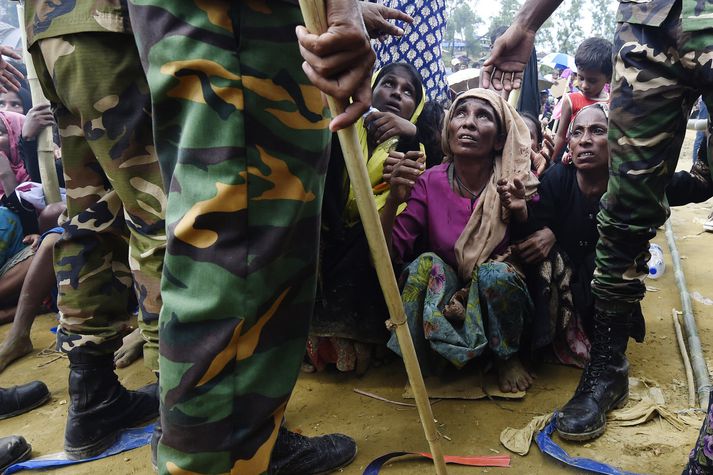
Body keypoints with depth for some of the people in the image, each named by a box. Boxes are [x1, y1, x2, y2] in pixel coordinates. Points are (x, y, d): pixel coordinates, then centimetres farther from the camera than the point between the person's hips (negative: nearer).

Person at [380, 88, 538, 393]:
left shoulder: (517, 185, -11)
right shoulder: (429, 182, -10)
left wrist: (520, 213, -25)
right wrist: (393, 202, -34)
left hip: (499, 307, 1)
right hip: (443, 299, 0)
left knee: (496, 273, -30)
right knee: (427, 262, -28)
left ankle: (507, 356, -1)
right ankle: (429, 359, -6)